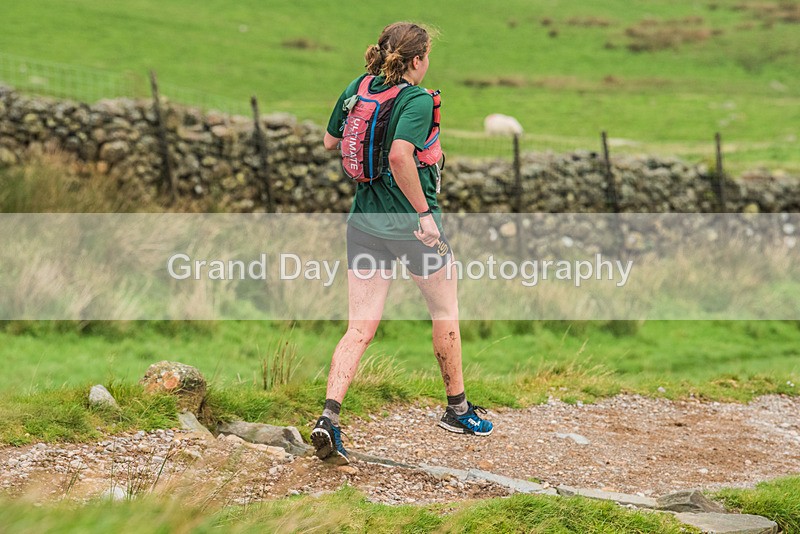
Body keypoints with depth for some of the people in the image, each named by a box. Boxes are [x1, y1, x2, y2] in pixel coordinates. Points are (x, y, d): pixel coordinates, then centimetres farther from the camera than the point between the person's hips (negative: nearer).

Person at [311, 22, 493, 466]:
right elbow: (400, 155, -32)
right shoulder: (417, 100, -16)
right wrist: (423, 213, -24)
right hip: (408, 222, -5)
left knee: (360, 328, 4)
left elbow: (329, 142, 16)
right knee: (445, 311, 18)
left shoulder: (357, 88, 4)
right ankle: (457, 408, 31)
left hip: (364, 220, 5)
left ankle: (329, 416, -13)